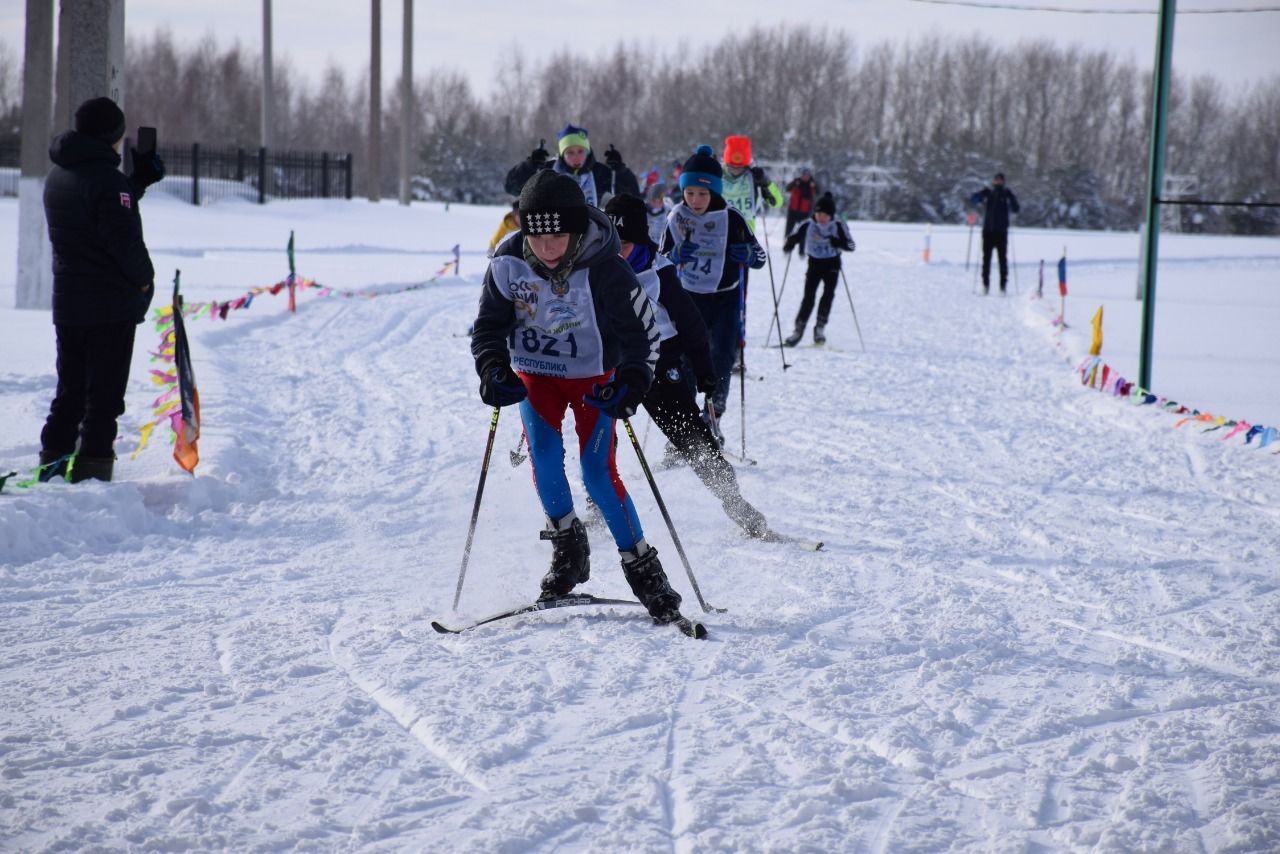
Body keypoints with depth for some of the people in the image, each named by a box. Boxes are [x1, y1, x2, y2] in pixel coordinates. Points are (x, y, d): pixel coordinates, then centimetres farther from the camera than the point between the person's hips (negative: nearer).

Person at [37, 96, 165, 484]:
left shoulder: (58, 176, 11)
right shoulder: (106, 178, -17)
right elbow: (124, 237, -20)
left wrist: (139, 180, 14)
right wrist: (143, 277, -4)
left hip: (67, 302, 8)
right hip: (111, 305, -8)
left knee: (69, 391, 16)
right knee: (104, 394, -3)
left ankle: (53, 462, 17)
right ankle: (92, 469, -4)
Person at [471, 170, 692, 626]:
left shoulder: (604, 271, -25)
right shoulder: (509, 263, -17)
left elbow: (642, 333, -16)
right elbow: (489, 325, -4)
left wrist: (630, 383, -31)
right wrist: (493, 369, -22)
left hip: (593, 375, -3)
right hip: (535, 372, 3)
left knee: (597, 470, -13)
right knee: (544, 454, -19)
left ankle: (643, 570, -3)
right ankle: (568, 547, 3)